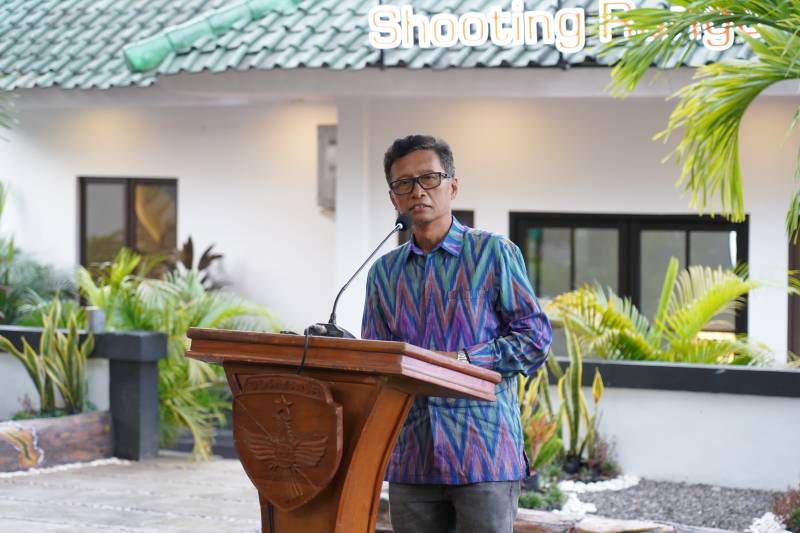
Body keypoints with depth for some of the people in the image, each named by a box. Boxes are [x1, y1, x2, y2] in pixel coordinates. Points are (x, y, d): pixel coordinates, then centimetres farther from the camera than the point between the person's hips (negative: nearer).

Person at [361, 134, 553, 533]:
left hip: (484, 452, -4)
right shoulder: (384, 272, 15)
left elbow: (535, 337, -3)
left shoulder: (493, 253, 1)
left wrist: (462, 361, -15)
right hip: (411, 456, 5)